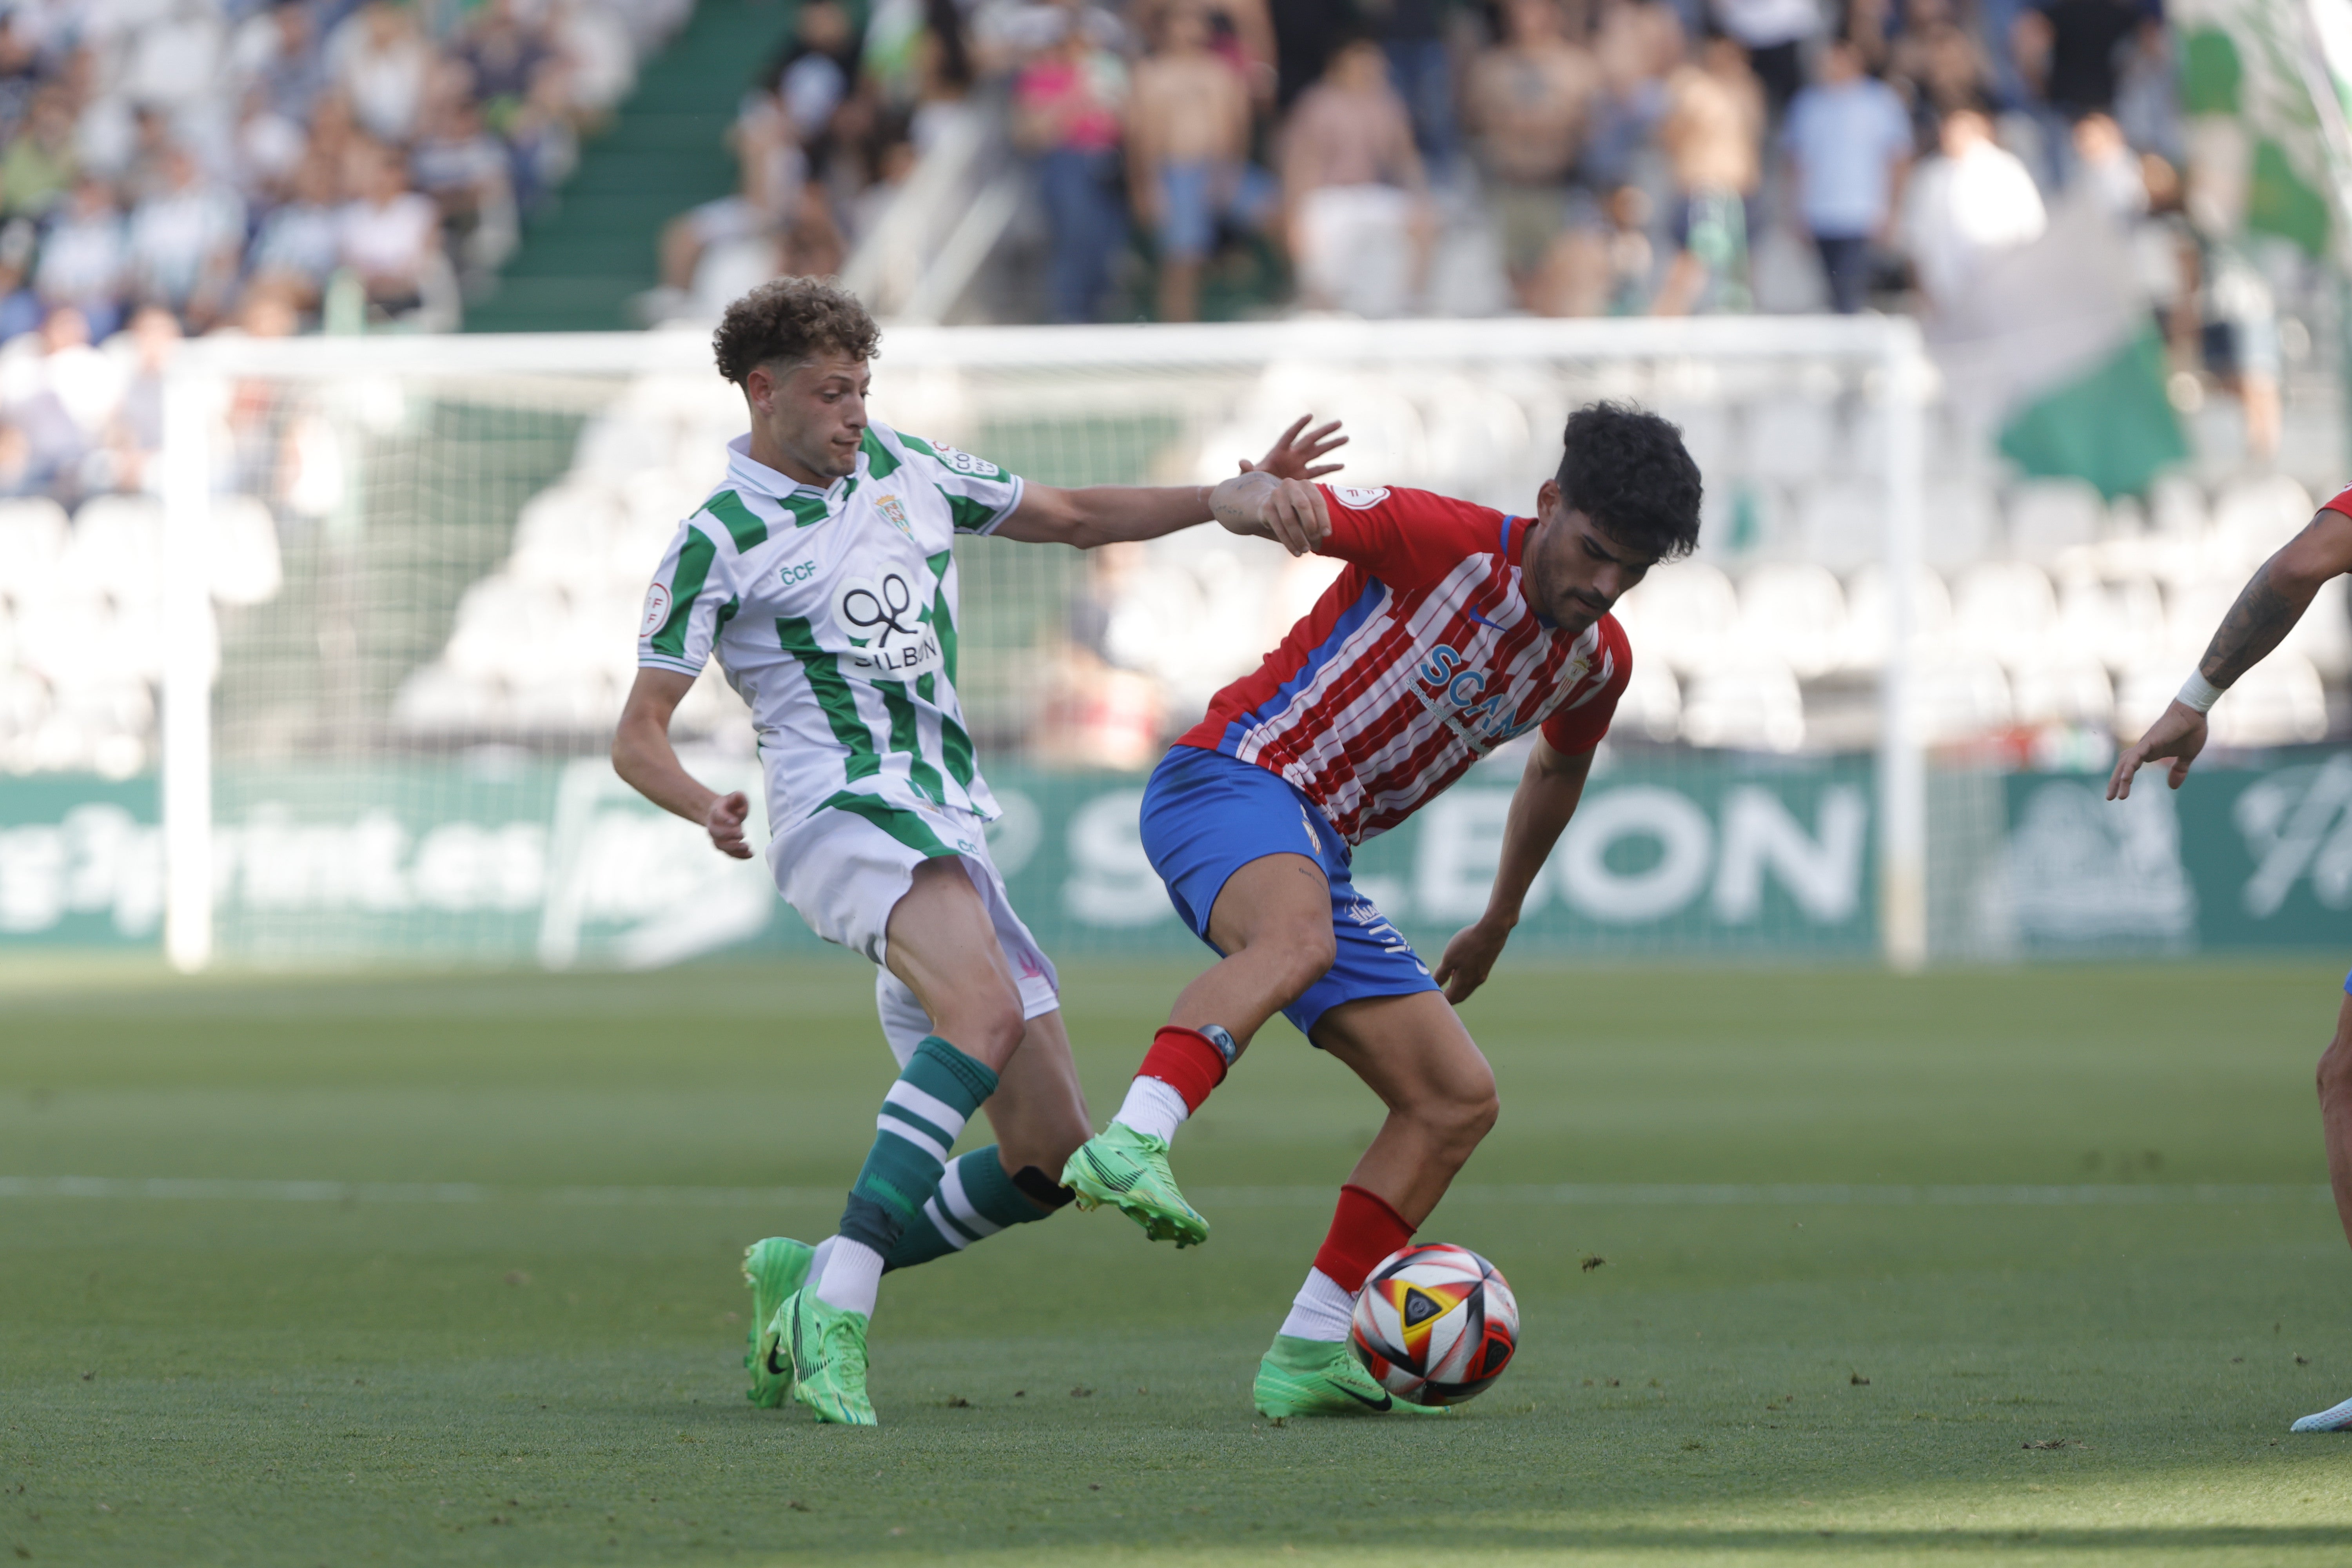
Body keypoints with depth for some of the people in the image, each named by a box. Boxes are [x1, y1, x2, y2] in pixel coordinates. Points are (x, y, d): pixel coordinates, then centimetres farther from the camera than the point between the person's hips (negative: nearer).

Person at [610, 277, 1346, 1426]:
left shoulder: (903, 471, 17)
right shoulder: (718, 542, 0)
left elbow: (1078, 518, 28)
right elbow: (637, 738, -1)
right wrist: (707, 808, -22)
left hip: (950, 835, 8)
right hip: (843, 813, -8)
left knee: (1050, 1161, 2)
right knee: (986, 1014, -37)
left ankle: (810, 1278, 14)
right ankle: (836, 1310, -41)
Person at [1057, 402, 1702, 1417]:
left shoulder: (1598, 661, 10)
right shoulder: (1450, 543, -13)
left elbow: (1556, 770, 33)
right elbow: (1239, 500, -17)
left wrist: (1498, 926, 40)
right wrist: (1269, 498, -43)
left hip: (1318, 856, 8)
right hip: (1233, 778, -8)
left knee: (1460, 1100, 3)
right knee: (1298, 936, -42)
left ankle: (1309, 1353, 4)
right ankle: (1129, 1147, -58)